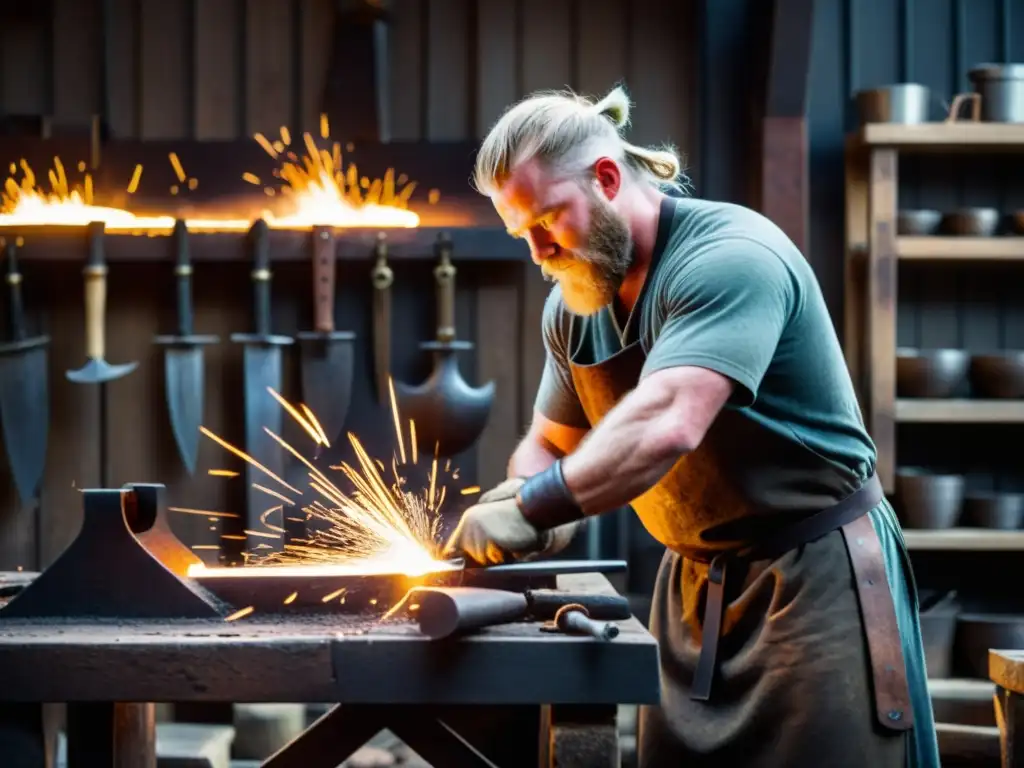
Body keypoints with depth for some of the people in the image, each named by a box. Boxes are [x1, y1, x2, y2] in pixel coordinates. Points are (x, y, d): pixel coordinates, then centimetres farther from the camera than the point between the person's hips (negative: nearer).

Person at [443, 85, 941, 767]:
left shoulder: (731, 258, -22)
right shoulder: (573, 306, 4)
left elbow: (667, 424, -34)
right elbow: (550, 445, 14)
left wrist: (532, 509, -35)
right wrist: (526, 510, -8)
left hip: (816, 576, -7)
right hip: (696, 583, 8)